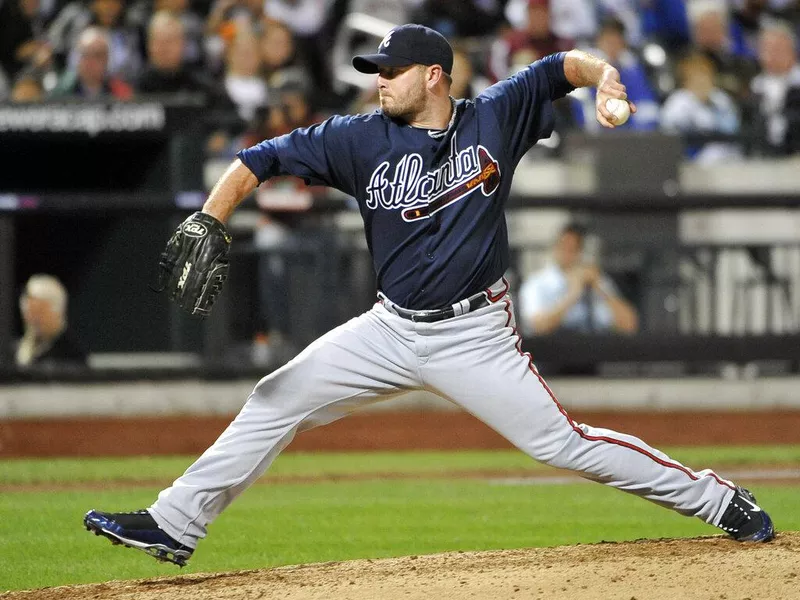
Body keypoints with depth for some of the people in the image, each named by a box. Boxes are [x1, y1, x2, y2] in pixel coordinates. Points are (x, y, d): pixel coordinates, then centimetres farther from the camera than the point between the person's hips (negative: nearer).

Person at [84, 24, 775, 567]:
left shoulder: (493, 119, -6)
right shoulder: (363, 139, -4)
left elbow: (562, 66, 4)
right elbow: (259, 160, -5)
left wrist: (605, 77, -18)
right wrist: (205, 225, -19)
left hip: (474, 337, -4)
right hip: (391, 331, 4)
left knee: (563, 443, -9)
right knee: (275, 402, 1)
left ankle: (723, 503, 1)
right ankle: (174, 525, 8)